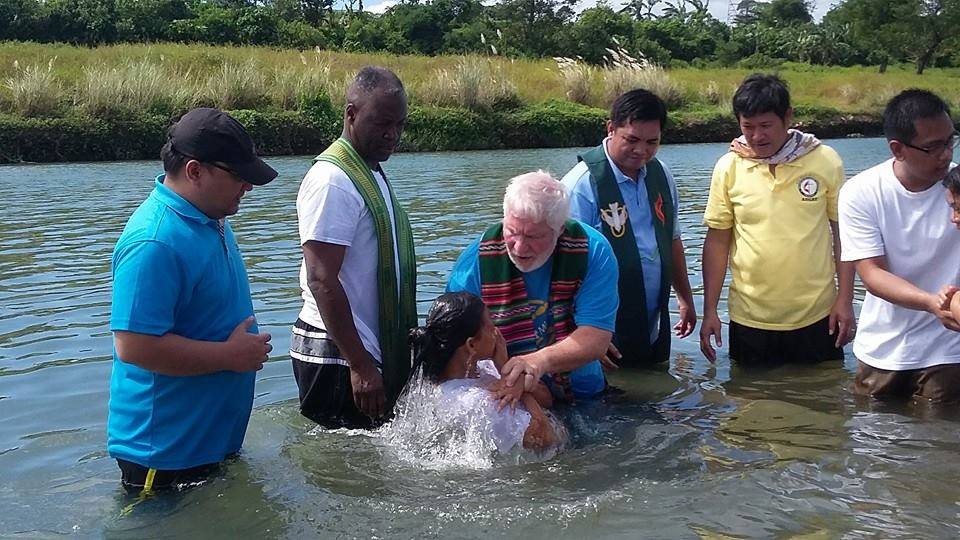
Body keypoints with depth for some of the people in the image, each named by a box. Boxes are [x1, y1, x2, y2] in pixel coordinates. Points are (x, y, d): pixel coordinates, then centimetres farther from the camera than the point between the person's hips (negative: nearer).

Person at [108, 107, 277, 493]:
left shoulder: (210, 219, 5)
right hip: (165, 451, -9)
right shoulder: (154, 243, -28)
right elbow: (134, 346, -32)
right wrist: (231, 355, -23)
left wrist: (248, 347, 10)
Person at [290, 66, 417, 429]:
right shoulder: (332, 181, -17)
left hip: (370, 350, 10)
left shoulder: (372, 173, 15)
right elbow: (322, 280, -23)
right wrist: (361, 367, -24)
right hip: (338, 358, -9)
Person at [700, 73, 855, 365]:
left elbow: (842, 232, 2)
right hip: (750, 319, 1)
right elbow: (717, 240, 2)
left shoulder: (825, 161, -4)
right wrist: (710, 310, 0)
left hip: (817, 318, 0)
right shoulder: (728, 168, -3)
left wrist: (845, 300, -2)